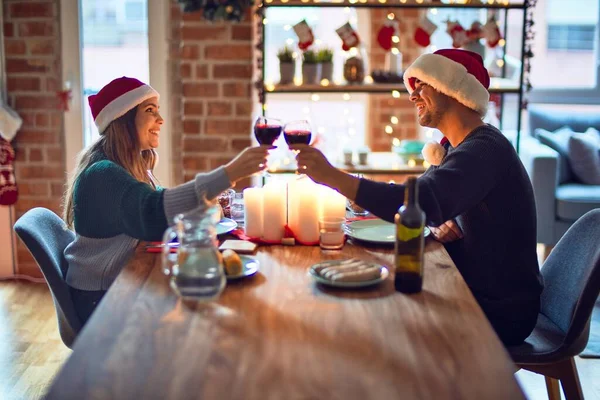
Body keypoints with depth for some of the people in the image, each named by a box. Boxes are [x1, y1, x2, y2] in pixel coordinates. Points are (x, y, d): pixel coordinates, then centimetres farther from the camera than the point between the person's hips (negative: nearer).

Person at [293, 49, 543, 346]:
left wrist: (332, 176, -40)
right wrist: (440, 223, -14)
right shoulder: (459, 146, 11)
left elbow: (419, 204, -37)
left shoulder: (484, 149, -22)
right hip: (473, 293, 8)